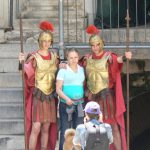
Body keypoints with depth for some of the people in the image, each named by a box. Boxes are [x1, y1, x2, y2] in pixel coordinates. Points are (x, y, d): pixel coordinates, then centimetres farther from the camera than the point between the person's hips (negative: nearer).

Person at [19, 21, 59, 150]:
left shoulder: (54, 56, 10)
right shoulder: (34, 57, -5)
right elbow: (27, 73, -17)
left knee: (46, 128, 6)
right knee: (36, 128, -12)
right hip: (37, 95, -5)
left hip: (50, 96, 5)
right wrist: (23, 62, -35)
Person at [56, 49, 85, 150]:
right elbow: (58, 89, -6)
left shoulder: (82, 70, 12)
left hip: (80, 104, 4)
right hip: (66, 104, -4)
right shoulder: (63, 70, -2)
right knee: (65, 131, -6)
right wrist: (66, 98, -20)